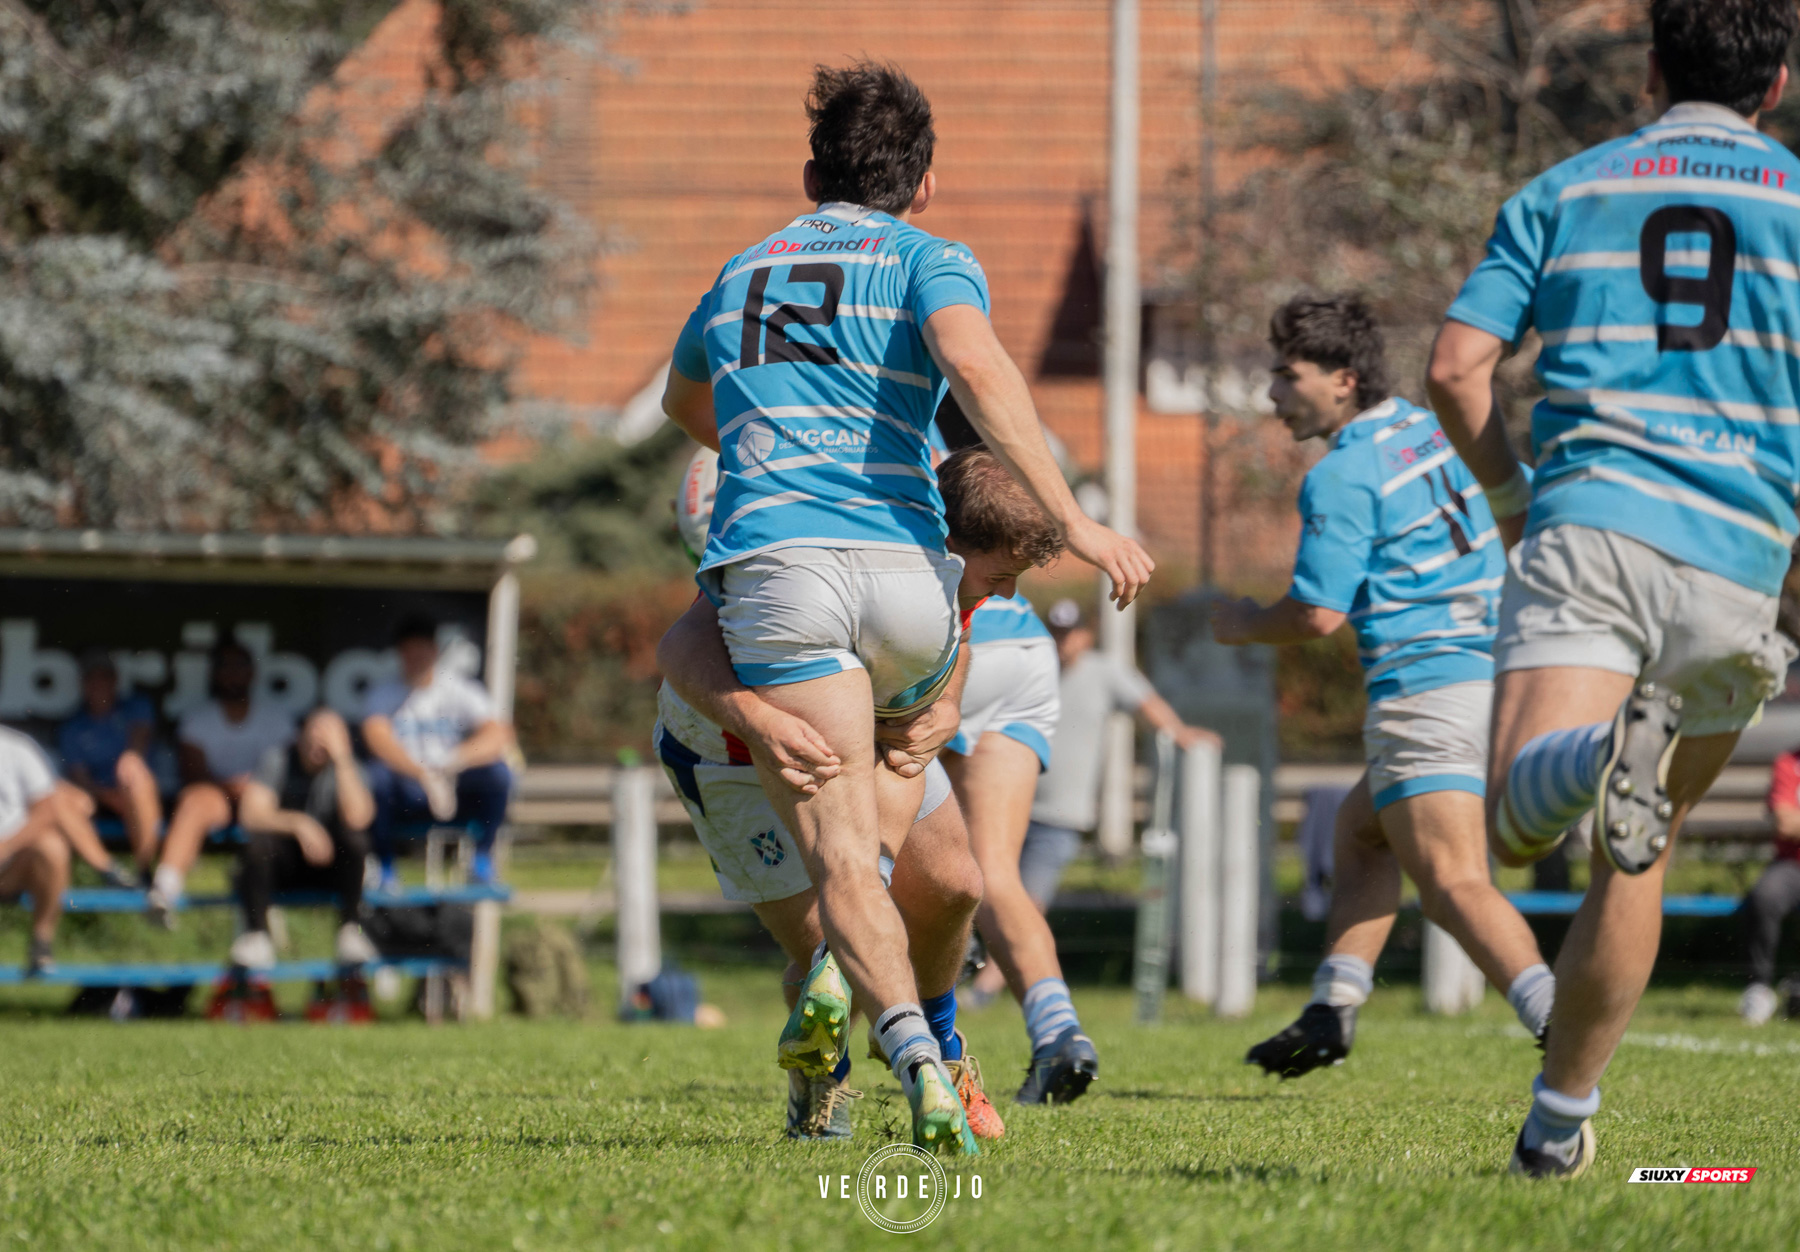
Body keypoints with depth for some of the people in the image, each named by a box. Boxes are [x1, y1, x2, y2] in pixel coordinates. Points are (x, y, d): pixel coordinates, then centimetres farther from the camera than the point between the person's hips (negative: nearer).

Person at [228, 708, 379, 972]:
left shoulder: (344, 768, -8)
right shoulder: (278, 760, -9)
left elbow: (358, 818, -27)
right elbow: (250, 814, -21)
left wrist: (342, 760, -29)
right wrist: (297, 823, -37)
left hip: (328, 864, 1)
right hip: (279, 863, -1)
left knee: (355, 838, -30)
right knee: (258, 841, -34)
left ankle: (351, 928, -27)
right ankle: (257, 936, -34)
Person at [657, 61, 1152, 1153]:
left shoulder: (740, 274, 26)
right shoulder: (928, 260, 11)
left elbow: (684, 403, 46)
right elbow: (975, 367, -11)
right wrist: (1073, 522, -14)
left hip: (772, 565, 1)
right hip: (902, 564, -1)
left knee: (837, 849, -7)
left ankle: (917, 1058, -29)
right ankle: (847, 968, 11)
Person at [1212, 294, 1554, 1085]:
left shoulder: (1342, 478, -11)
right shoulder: (1435, 432, 15)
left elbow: (1319, 614, -14)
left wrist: (1244, 626, 5)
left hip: (1425, 688, -10)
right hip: (1492, 669, 10)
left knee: (1453, 883, -18)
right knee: (1361, 827, 25)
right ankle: (1331, 1014, 23)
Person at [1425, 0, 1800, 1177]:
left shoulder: (1564, 191, 16)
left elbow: (1458, 366, 7)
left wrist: (1515, 498, 21)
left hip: (1588, 520, -1)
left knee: (1520, 813, -17)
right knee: (1641, 846, 15)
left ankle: (1599, 753, -51)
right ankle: (1560, 1117, 15)